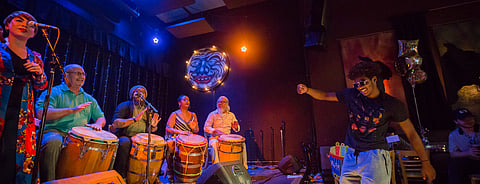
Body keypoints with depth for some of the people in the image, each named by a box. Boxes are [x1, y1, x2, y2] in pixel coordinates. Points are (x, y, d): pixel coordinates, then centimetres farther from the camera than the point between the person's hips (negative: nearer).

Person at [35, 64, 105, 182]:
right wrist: (72, 110, -19)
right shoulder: (53, 92, 6)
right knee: (53, 142, -38)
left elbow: (101, 117, 19)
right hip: (55, 131, -3)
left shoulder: (89, 99, 21)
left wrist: (98, 124, -6)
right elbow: (41, 113, -10)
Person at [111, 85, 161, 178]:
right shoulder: (124, 106, -1)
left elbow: (151, 129, 16)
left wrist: (154, 126, -10)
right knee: (125, 142, -36)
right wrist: (135, 119, -27)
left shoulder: (148, 109, 13)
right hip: (124, 136, -4)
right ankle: (120, 176, -18)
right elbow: (115, 123, -16)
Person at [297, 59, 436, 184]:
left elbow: (411, 134, 4)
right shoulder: (351, 95, 4)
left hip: (375, 157, -3)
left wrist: (425, 163, 9)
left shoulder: (393, 105, -3)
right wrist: (307, 90, -5)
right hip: (351, 155, 4)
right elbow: (326, 96, 11)